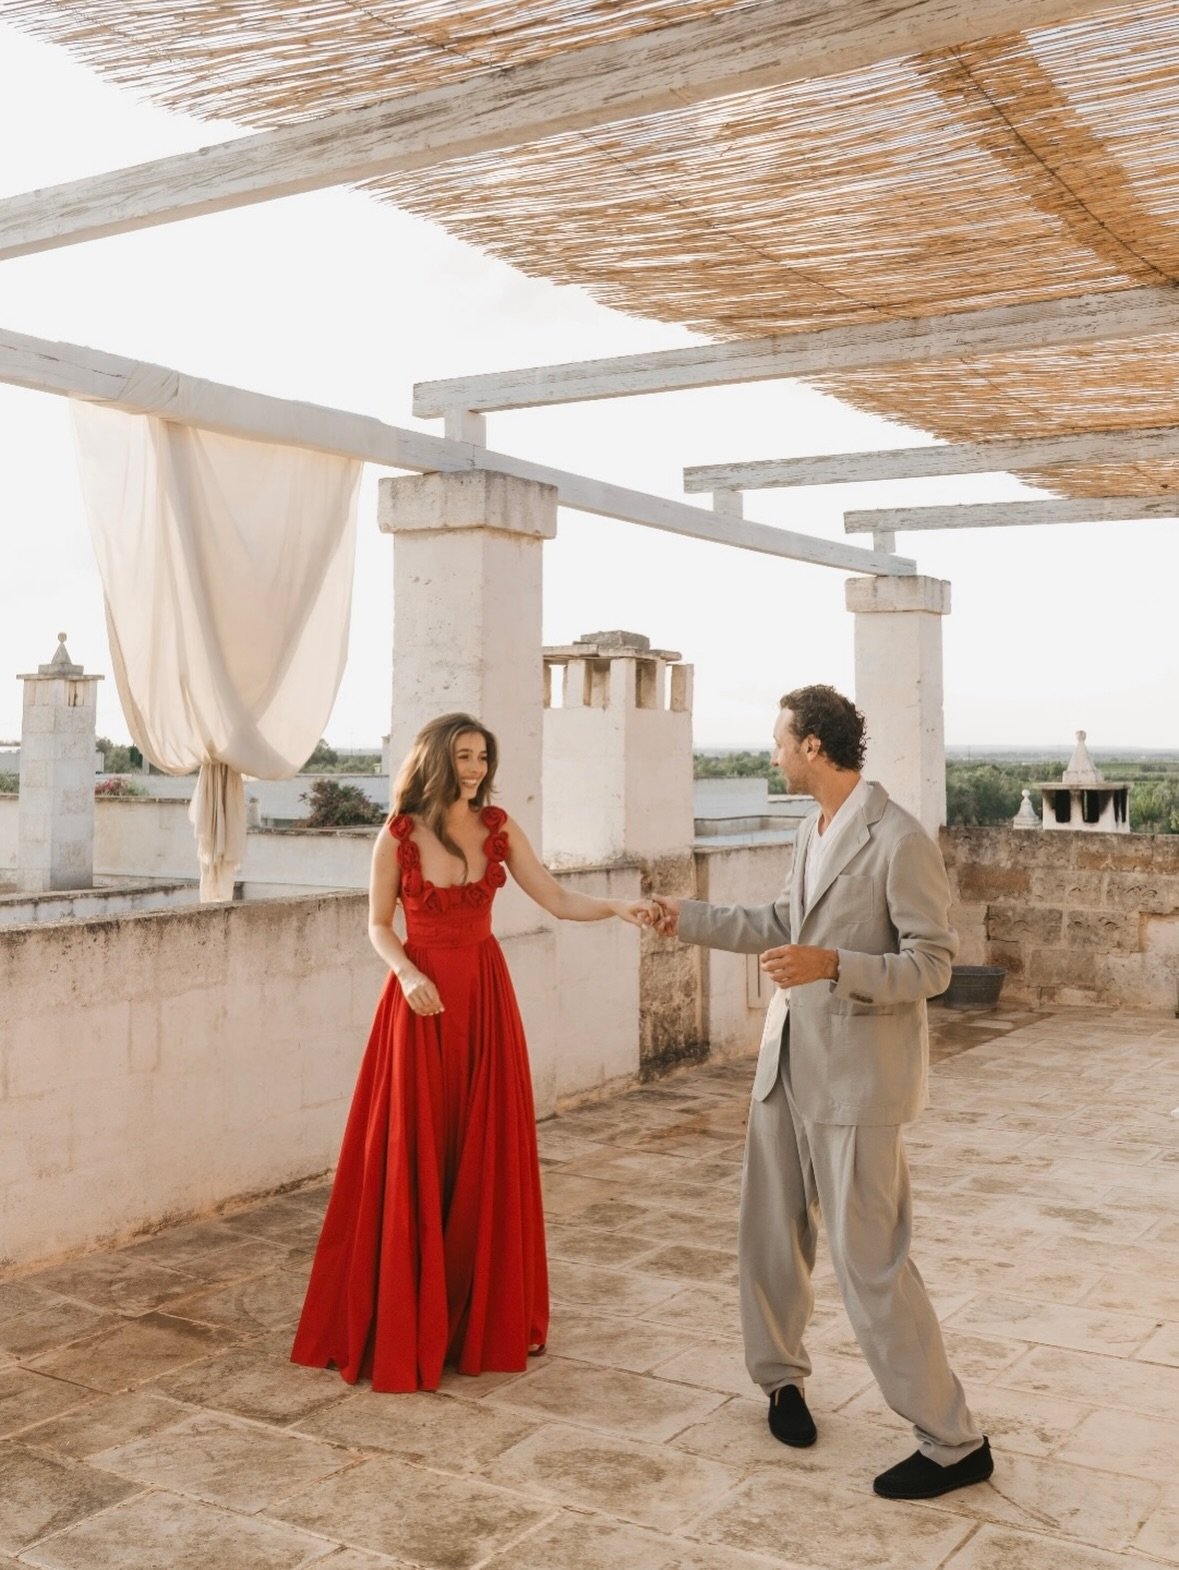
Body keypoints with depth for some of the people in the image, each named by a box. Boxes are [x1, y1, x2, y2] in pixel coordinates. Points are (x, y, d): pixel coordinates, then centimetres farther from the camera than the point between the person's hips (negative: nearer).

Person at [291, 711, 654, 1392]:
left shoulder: (499, 827, 2)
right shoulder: (397, 836, -5)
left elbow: (557, 900, 0)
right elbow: (379, 925, 1)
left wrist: (618, 907, -16)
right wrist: (406, 974, -16)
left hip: (485, 997, 3)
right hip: (422, 1001, -3)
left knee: (487, 1157, 7)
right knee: (412, 1162, 0)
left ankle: (483, 1317, 21)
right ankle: (405, 1324, 13)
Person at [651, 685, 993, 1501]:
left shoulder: (900, 842, -18)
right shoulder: (814, 830, 8)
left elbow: (933, 965, -17)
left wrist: (832, 965, -29)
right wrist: (690, 917, 27)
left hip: (857, 1076, -8)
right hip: (791, 1062, 8)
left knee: (870, 1262, -4)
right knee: (771, 1231, 17)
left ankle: (955, 1442, 11)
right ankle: (782, 1375, 39)